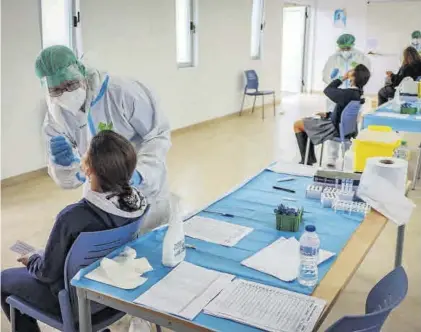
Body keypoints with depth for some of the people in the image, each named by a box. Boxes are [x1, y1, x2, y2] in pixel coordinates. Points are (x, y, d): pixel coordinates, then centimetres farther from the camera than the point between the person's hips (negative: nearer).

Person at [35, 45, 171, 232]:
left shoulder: (123, 92, -24)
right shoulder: (55, 120, -9)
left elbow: (158, 136, -18)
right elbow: (67, 181, -7)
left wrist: (139, 173, -33)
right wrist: (65, 164, -30)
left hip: (145, 192, -3)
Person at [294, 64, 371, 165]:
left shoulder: (348, 93, -29)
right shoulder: (358, 93, 0)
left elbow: (327, 90, -15)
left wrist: (342, 79, -9)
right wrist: (328, 114, 8)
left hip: (335, 129, -9)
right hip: (344, 127, 9)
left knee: (297, 124, 3)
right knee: (305, 120, 22)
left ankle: (306, 160, 7)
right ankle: (310, 157, 23)